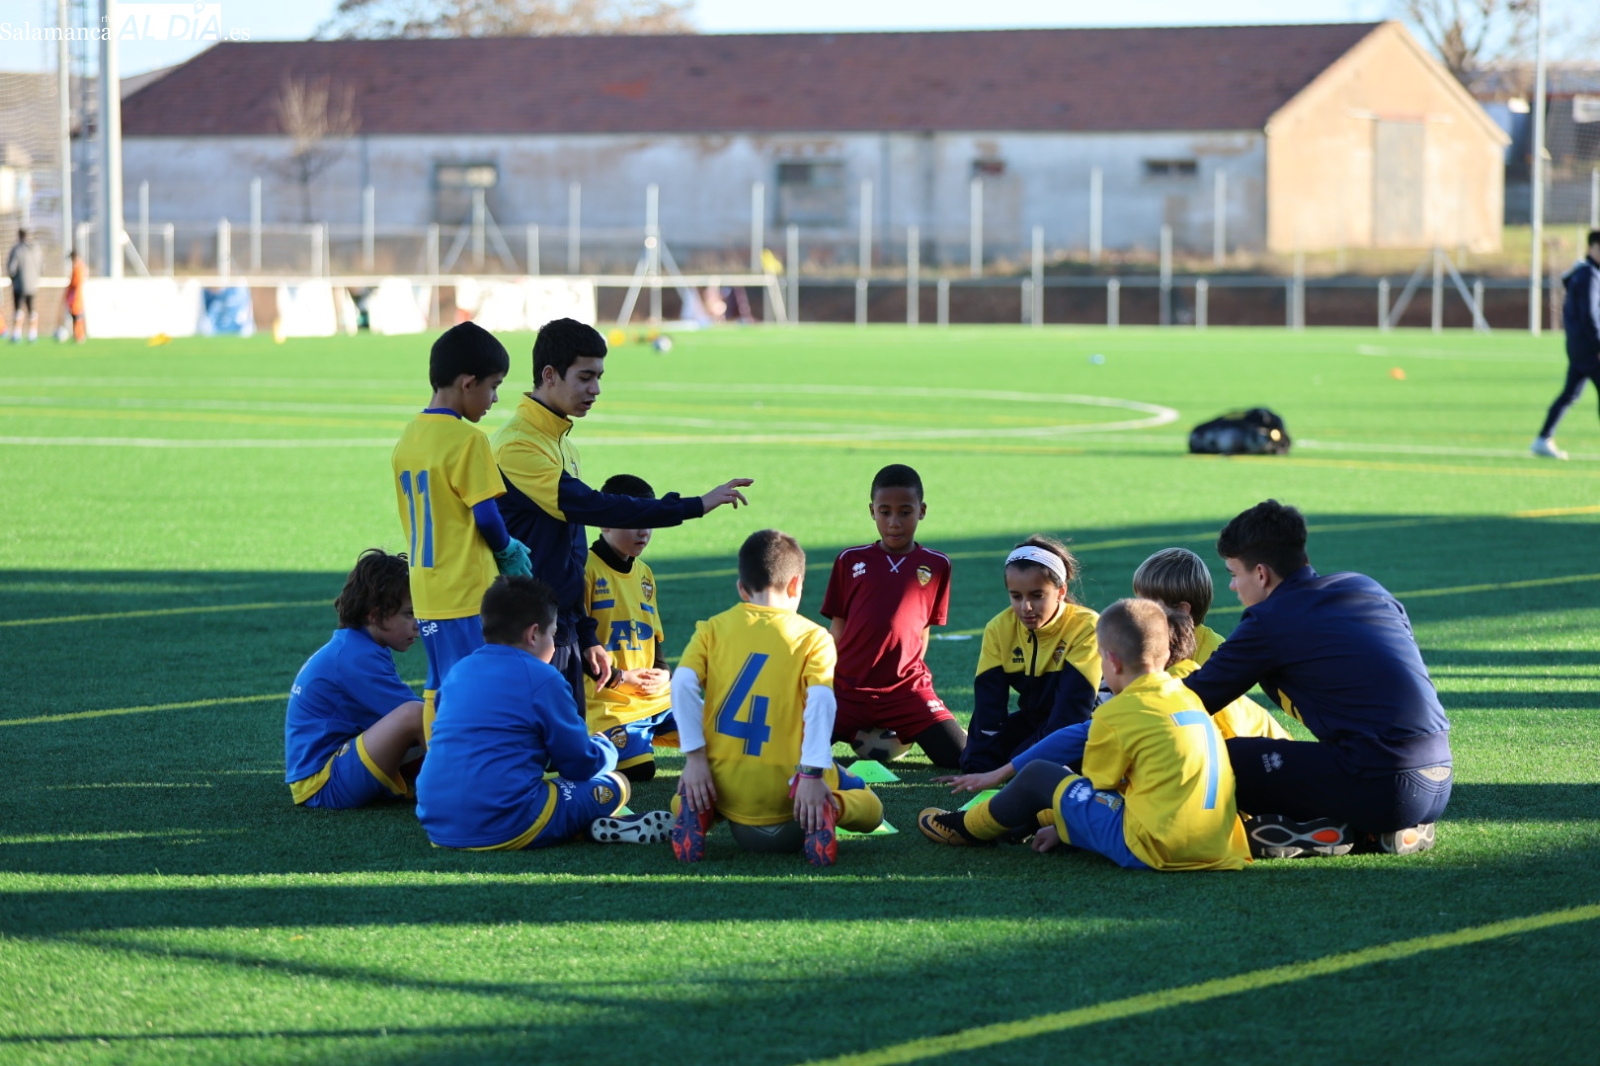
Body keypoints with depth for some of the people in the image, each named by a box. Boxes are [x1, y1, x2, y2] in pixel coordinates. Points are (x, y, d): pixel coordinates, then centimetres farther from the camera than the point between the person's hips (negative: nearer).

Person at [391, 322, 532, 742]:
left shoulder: (408, 438, 10)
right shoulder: (467, 439, -14)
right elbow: (486, 516, -15)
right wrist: (508, 550, 6)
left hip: (426, 590, 8)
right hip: (467, 591, -8)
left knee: (438, 690, 13)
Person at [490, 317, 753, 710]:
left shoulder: (561, 443, 16)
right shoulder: (518, 445, -15)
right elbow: (592, 508, -25)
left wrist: (586, 636, 20)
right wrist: (693, 506, -25)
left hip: (561, 629, 10)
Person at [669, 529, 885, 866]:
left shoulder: (712, 629, 5)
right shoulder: (812, 637, -1)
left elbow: (683, 684, -10)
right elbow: (821, 701, -16)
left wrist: (694, 757, -9)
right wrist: (812, 776, -19)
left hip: (724, 786, 2)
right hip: (783, 785, -2)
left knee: (682, 802, 36)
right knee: (870, 810, 24)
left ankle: (697, 815, 0)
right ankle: (821, 814, -9)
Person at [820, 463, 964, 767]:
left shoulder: (936, 566, 5)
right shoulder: (850, 561, 5)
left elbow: (924, 630, 11)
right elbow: (837, 630, 9)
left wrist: (910, 680, 8)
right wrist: (828, 685, 5)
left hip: (907, 690, 0)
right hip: (849, 690, 0)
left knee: (960, 758, -14)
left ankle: (899, 737, 15)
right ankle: (855, 733, 13)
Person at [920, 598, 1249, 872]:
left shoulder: (1116, 715, -8)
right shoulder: (1188, 698, 14)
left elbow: (1094, 792, 4)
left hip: (1153, 849, -7)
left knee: (1038, 776, 9)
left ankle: (966, 827, 32)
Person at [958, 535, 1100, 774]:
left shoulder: (1085, 627, -24)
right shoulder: (999, 629, -10)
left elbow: (1074, 705, -26)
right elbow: (988, 703, -12)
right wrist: (980, 764, -23)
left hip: (1080, 724, -5)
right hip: (1033, 719, 5)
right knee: (971, 760, -13)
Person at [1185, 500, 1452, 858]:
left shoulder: (1269, 622, -3)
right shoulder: (1366, 587, 16)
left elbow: (1193, 701, 5)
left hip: (1384, 787, -7)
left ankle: (1319, 830, -8)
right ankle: (1383, 829, 10)